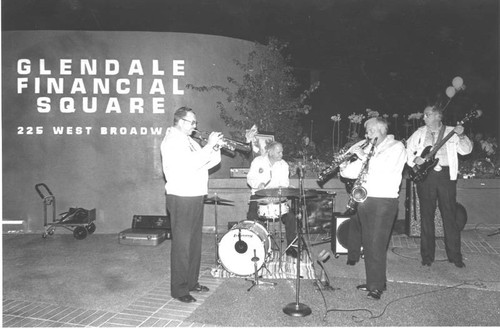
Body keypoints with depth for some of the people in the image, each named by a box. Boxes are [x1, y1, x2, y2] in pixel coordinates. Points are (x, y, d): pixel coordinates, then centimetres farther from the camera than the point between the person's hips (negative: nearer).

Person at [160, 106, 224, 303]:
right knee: (182, 245, -2)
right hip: (181, 198, -9)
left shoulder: (189, 141, 18)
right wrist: (209, 145, -20)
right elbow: (190, 164, -25)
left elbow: (207, 164, 16)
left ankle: (191, 282, 29)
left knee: (194, 243, 16)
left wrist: (215, 149, -1)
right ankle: (179, 289, 9)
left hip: (196, 197, 9)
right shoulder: (172, 141, -11)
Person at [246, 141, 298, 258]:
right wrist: (258, 184, -19)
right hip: (258, 195, -2)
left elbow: (285, 184, 2)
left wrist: (281, 189, -21)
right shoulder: (258, 161, -1)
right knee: (252, 217, -25)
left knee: (290, 217, -17)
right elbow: (250, 178, 2)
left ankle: (290, 247, 1)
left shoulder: (284, 165, 3)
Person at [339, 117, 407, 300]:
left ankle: (377, 286, 4)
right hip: (365, 199, 7)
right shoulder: (369, 149, 19)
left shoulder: (396, 147, -1)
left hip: (384, 201, -7)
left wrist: (364, 156, -15)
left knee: (377, 245, -6)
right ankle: (372, 281, 23)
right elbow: (351, 172, 16)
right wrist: (344, 165, -3)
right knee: (367, 243, 11)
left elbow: (386, 167, -20)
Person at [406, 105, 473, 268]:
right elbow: (407, 150, 12)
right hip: (425, 175, 1)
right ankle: (427, 255, 12)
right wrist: (414, 159, -6)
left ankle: (455, 255, 10)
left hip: (446, 175, -1)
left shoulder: (451, 132, 7)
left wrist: (461, 136, -18)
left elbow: (466, 150, -1)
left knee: (450, 215, -1)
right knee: (426, 215, 4)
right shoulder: (419, 133, 12)